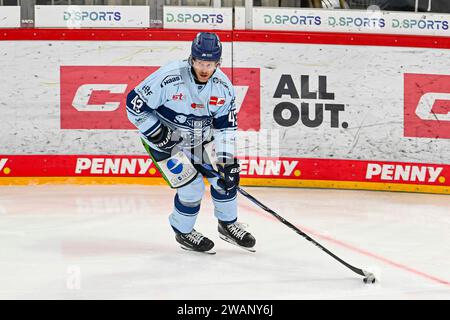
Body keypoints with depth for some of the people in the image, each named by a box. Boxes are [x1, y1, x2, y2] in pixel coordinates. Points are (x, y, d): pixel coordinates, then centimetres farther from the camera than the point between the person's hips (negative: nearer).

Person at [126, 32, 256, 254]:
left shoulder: (223, 86, -13)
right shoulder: (168, 77, -29)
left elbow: (225, 126, -6)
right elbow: (134, 103, -22)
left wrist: (226, 160, -15)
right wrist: (157, 133, -24)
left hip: (200, 139, 5)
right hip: (164, 141, -5)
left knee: (225, 175, 1)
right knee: (192, 188, -11)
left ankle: (228, 224, 25)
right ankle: (183, 232, 16)